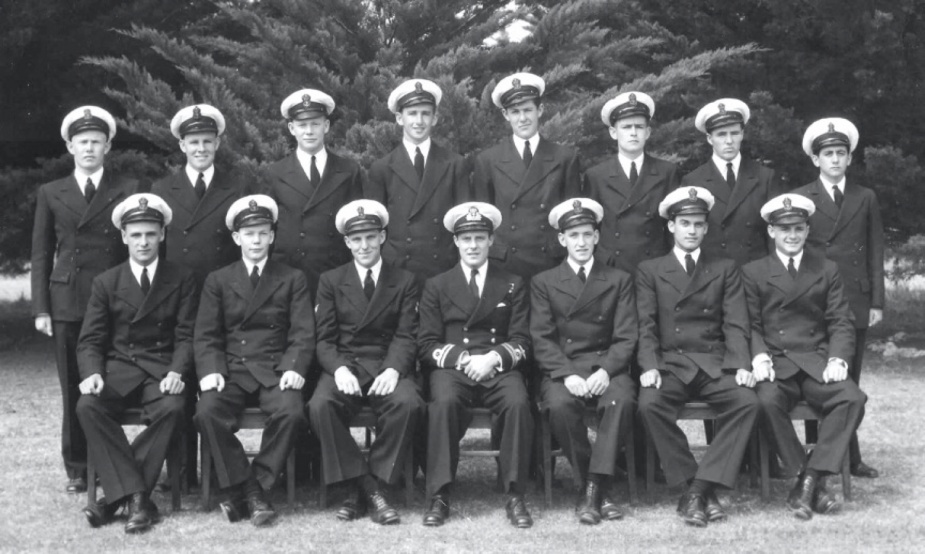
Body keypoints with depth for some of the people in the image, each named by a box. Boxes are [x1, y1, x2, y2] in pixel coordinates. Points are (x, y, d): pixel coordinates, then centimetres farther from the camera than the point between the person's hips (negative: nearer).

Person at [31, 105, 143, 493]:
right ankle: (77, 469, 11)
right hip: (67, 304, 2)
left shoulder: (128, 190, 7)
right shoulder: (50, 194, 13)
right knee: (73, 390, 2)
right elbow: (41, 255, 12)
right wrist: (41, 308, 4)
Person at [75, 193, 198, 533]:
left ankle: (116, 495, -22)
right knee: (88, 406, -30)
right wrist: (93, 373, -15)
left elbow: (186, 335, 1)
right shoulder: (106, 282, 10)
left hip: (162, 369, -1)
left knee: (172, 409, -33)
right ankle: (135, 495, -27)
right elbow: (91, 340, 6)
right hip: (118, 367, 1)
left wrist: (176, 371, -19)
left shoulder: (182, 279, 7)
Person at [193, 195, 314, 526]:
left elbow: (303, 333, 3)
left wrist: (295, 367, -16)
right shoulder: (217, 281, 15)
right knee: (208, 412, -29)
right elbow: (206, 336, 7)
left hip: (275, 371, -1)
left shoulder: (293, 279, 13)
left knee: (291, 413, -31)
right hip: (230, 369, 1)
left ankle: (257, 485, -14)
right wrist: (211, 370, -13)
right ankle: (246, 491, -18)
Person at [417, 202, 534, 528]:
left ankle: (514, 496, -24)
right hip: (450, 367, 0)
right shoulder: (436, 286, 14)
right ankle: (439, 496, -28)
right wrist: (464, 359, -12)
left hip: (500, 367, 1)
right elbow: (428, 345, 6)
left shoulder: (513, 285, 15)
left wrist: (493, 358, -13)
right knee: (445, 402, -35)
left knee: (518, 402, -33)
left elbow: (521, 342, 7)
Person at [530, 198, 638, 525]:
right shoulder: (543, 283, 13)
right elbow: (542, 339, 2)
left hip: (607, 366, 0)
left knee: (622, 400, -33)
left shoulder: (619, 280, 14)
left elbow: (626, 337, 5)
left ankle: (593, 489, -25)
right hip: (561, 369, 0)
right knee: (560, 405, -33)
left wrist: (605, 371, -14)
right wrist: (567, 375, -15)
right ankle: (600, 489, -17)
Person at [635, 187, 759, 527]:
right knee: (650, 404, -32)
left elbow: (735, 325, 5)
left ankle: (701, 487, -26)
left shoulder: (725, 270, 16)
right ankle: (694, 488, -19)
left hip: (715, 363, 1)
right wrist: (650, 367, -15)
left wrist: (742, 365, -12)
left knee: (747, 402, -29)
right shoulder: (650, 271, 13)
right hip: (669, 362, -1)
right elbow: (647, 326, 3)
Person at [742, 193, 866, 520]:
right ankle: (810, 481, -22)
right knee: (767, 401, -34)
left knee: (853, 397, -28)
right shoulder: (753, 273, 12)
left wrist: (837, 359, -10)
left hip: (817, 364, 2)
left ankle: (810, 480, -25)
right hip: (775, 365, -1)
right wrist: (759, 357, -14)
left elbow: (840, 323, 9)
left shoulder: (827, 270, 16)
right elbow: (751, 325, 5)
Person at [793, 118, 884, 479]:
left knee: (848, 382, 4)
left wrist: (877, 301, 4)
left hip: (856, 302, 2)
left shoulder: (866, 198, 13)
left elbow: (875, 253, 11)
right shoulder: (799, 199, 6)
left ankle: (848, 459, 9)